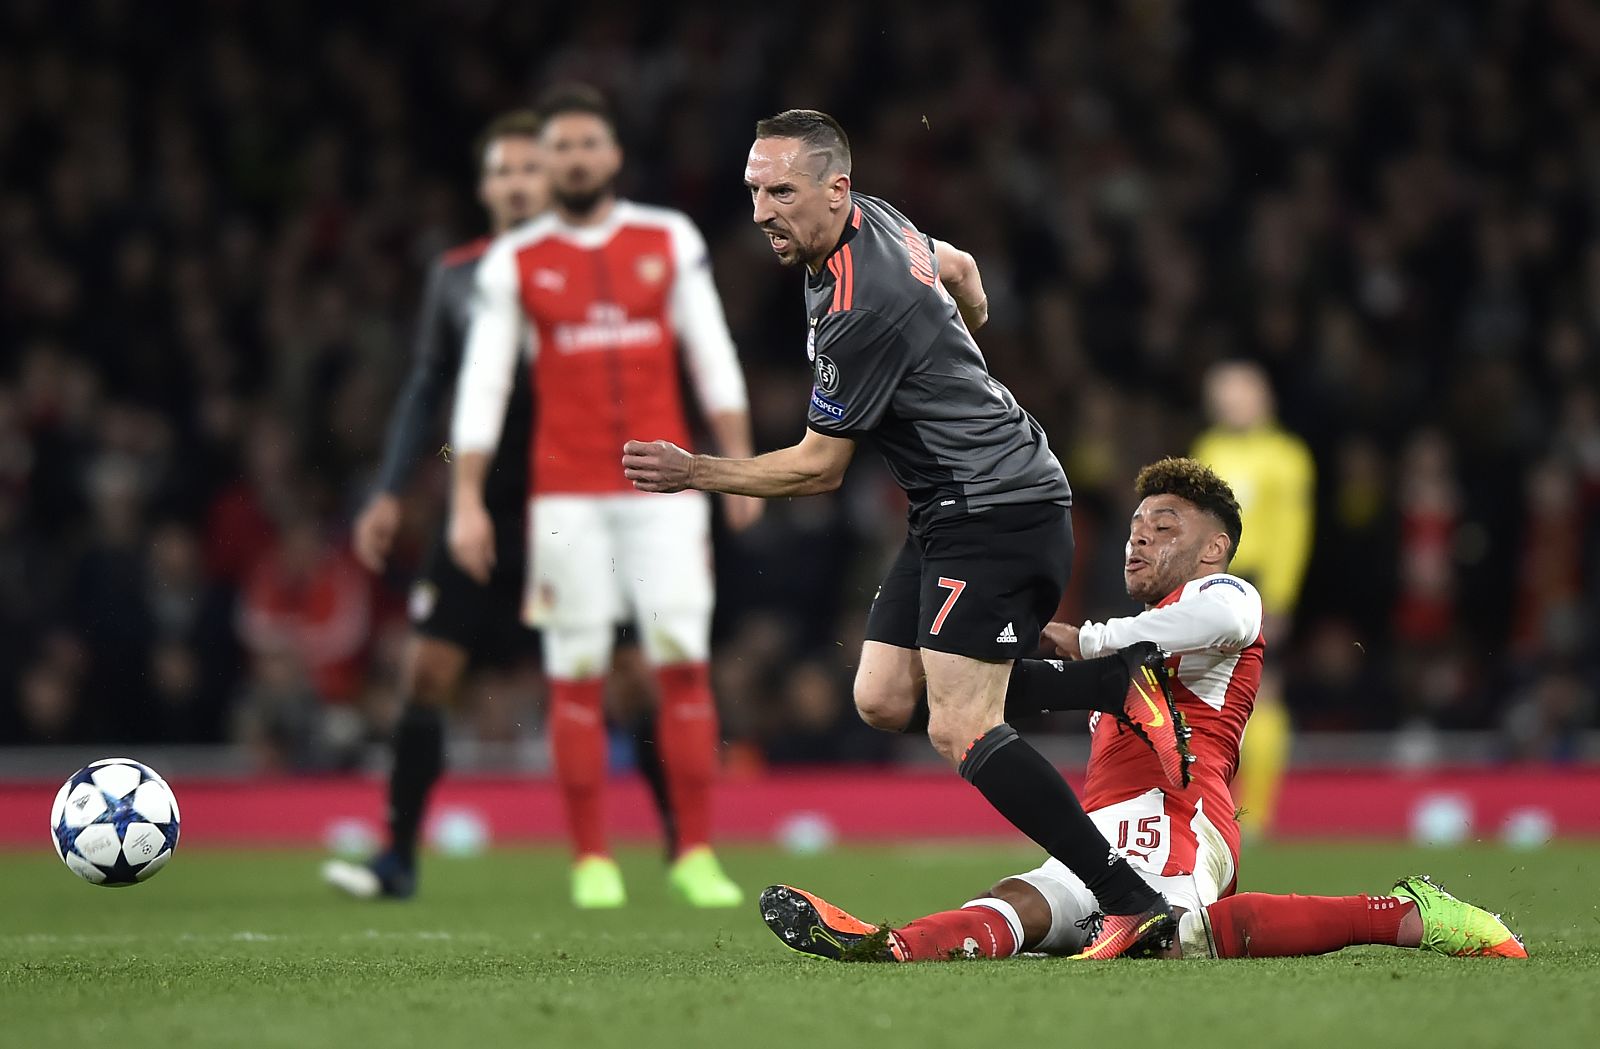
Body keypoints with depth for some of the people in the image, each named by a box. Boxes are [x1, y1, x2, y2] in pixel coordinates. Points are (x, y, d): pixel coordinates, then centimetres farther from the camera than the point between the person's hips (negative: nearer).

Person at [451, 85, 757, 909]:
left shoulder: (669, 242, 7)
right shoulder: (514, 263, 3)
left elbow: (713, 359, 9)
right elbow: (482, 386, 1)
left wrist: (740, 463, 4)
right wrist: (466, 501, -4)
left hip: (662, 487, 1)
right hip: (567, 495, -1)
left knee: (684, 662, -5)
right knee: (577, 675, 0)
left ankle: (696, 852, 1)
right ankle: (591, 858, 6)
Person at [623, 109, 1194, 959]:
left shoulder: (862, 310, -24)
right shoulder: (871, 219, 4)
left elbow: (819, 468, -15)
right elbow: (958, 268, 26)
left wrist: (695, 473, -12)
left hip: (998, 513, -10)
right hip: (949, 511, 10)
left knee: (961, 732, -17)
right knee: (884, 700, 6)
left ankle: (1135, 905, -14)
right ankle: (1112, 683, 12)